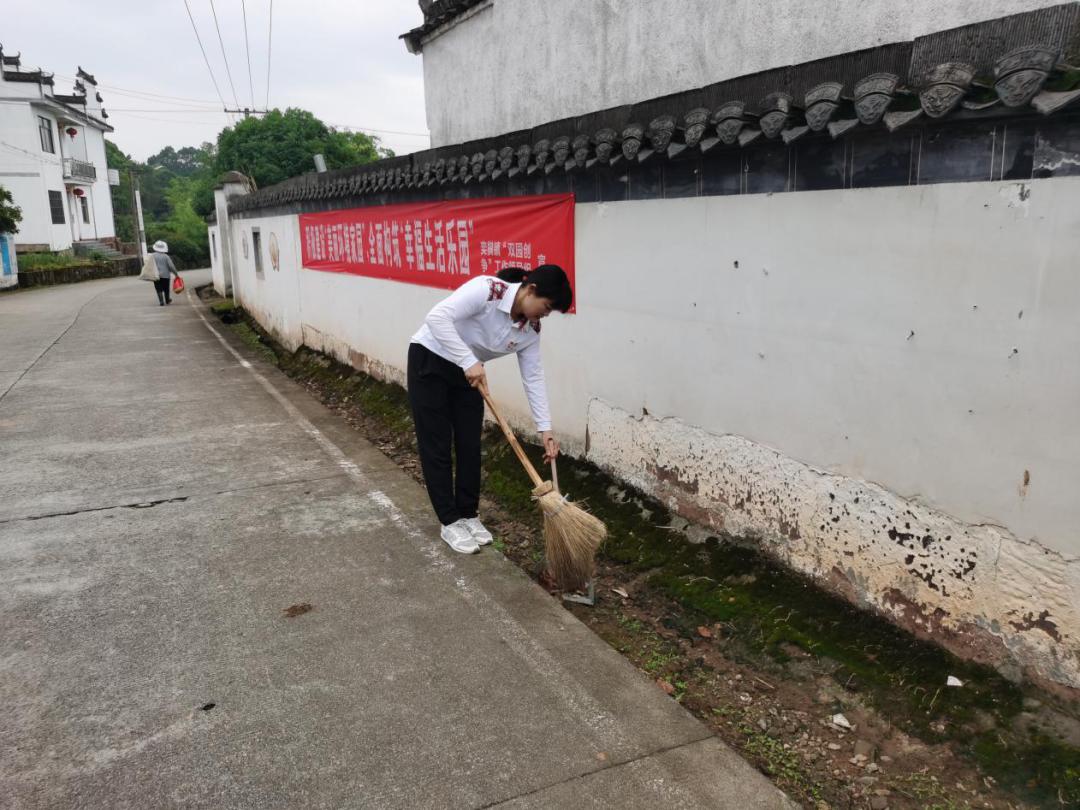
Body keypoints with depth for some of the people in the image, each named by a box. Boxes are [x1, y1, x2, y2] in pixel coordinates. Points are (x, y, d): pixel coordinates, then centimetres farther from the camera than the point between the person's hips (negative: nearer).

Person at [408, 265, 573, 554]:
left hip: (467, 371, 7)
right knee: (436, 445, -1)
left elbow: (533, 377, -4)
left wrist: (545, 428, -9)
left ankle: (468, 515, 21)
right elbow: (437, 317, -35)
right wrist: (469, 360, -38)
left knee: (470, 445, 6)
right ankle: (450, 522, 10)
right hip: (429, 360, -6)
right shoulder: (487, 289, -28)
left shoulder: (530, 329, -7)